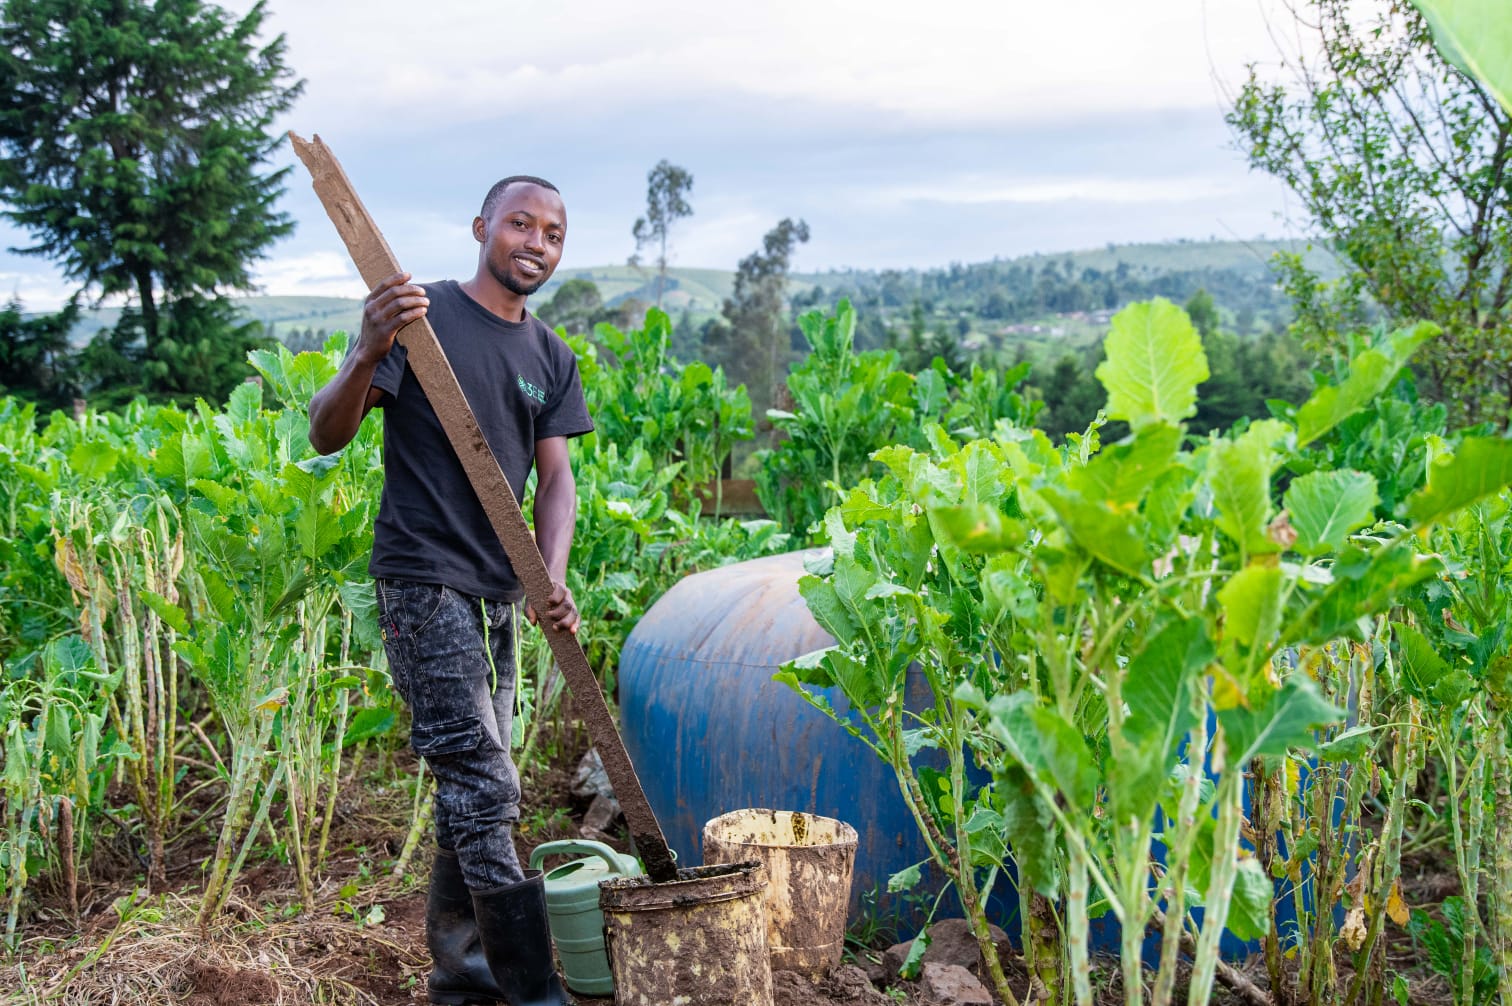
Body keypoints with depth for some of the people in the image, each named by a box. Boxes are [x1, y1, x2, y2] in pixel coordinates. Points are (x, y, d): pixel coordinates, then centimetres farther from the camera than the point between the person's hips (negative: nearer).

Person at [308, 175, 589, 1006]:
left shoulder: (550, 358, 12)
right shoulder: (421, 316, -7)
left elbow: (556, 478, 5)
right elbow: (326, 435, -12)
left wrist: (552, 579, -12)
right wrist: (368, 357, -32)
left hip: (495, 593, 7)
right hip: (423, 584, -7)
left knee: (472, 787, 15)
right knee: (484, 788, -10)